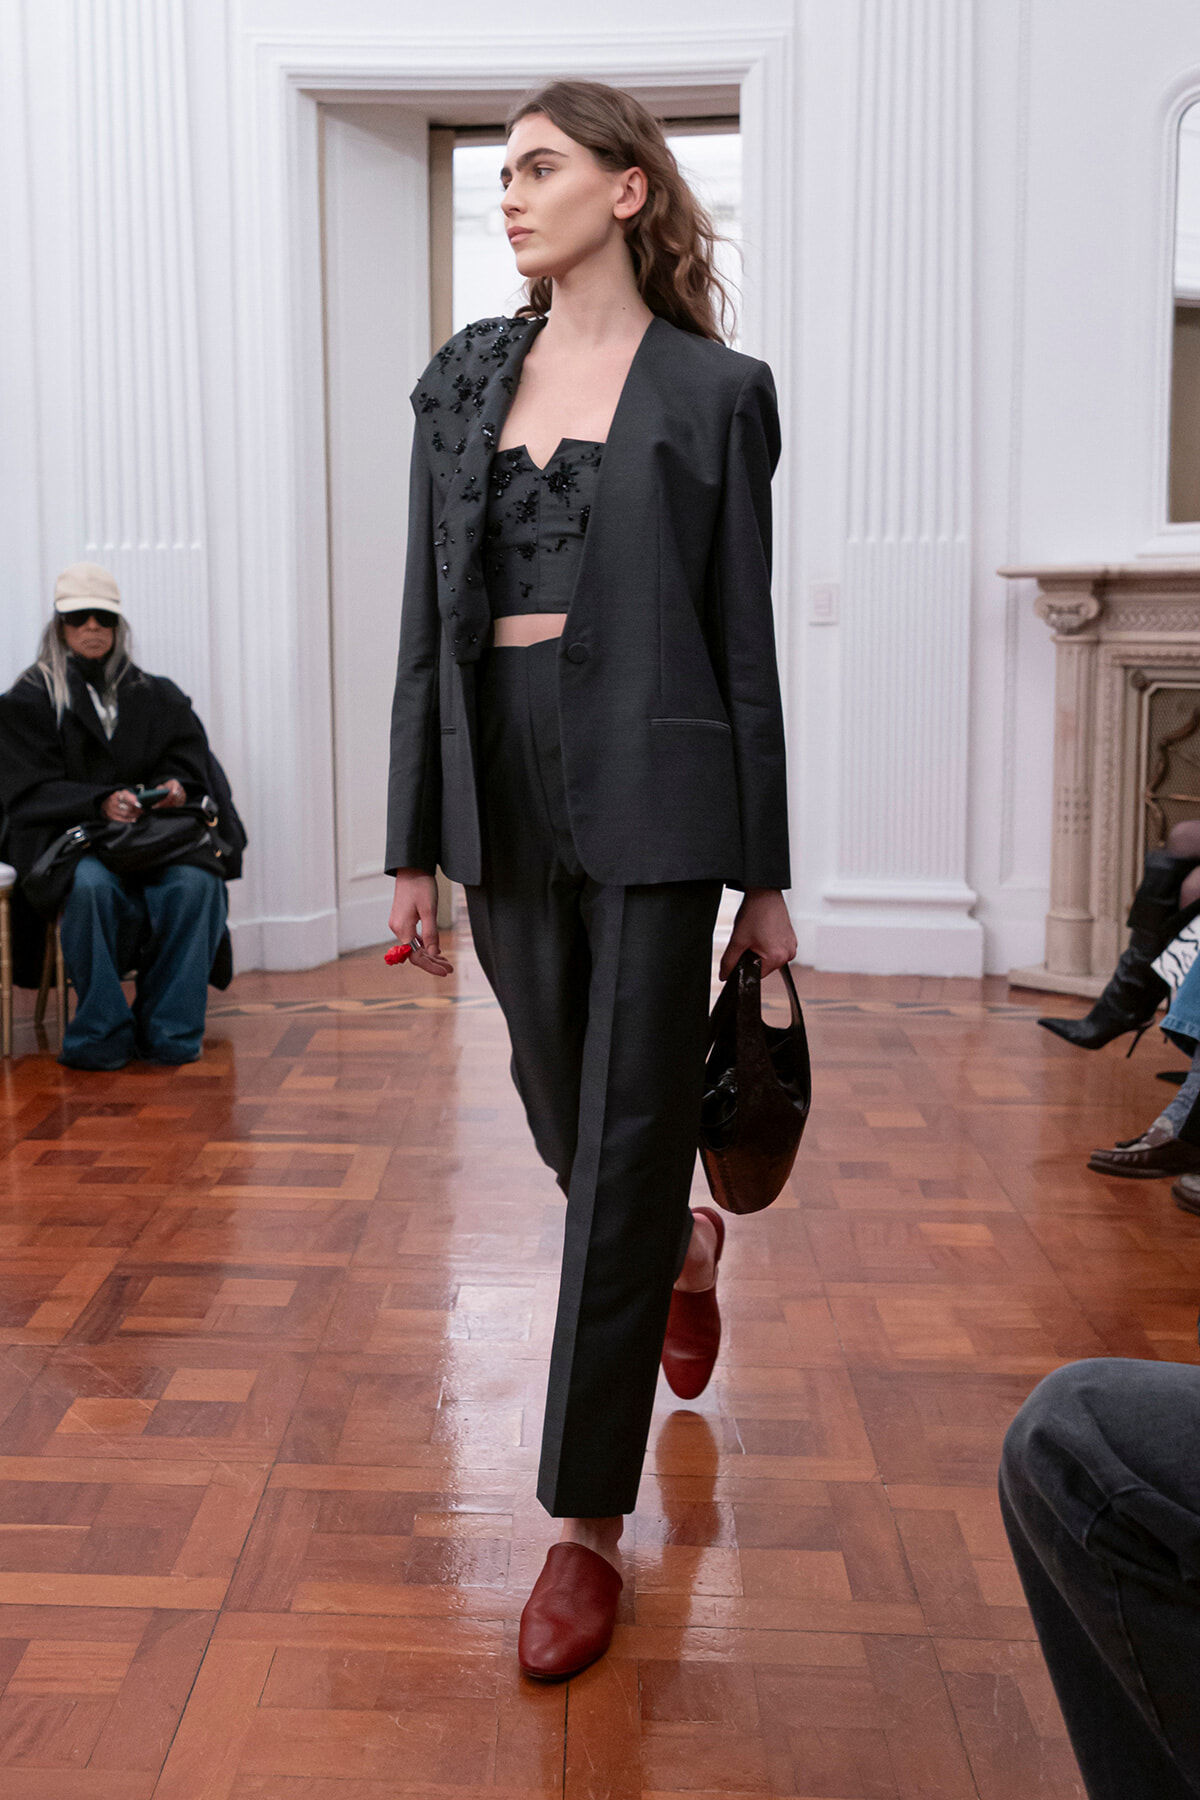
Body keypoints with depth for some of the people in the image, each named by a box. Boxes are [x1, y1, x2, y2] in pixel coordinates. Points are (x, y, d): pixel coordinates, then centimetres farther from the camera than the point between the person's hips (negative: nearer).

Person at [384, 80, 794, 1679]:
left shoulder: (713, 392, 0)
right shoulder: (462, 381, 10)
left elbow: (745, 640, -1)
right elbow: (427, 623, 8)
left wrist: (765, 878, -2)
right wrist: (414, 843, 4)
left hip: (652, 795, -4)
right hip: (503, 788, 4)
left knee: (623, 1144, -1)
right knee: (569, 1119, 16)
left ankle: (589, 1523, 12)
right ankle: (687, 1247, 52)